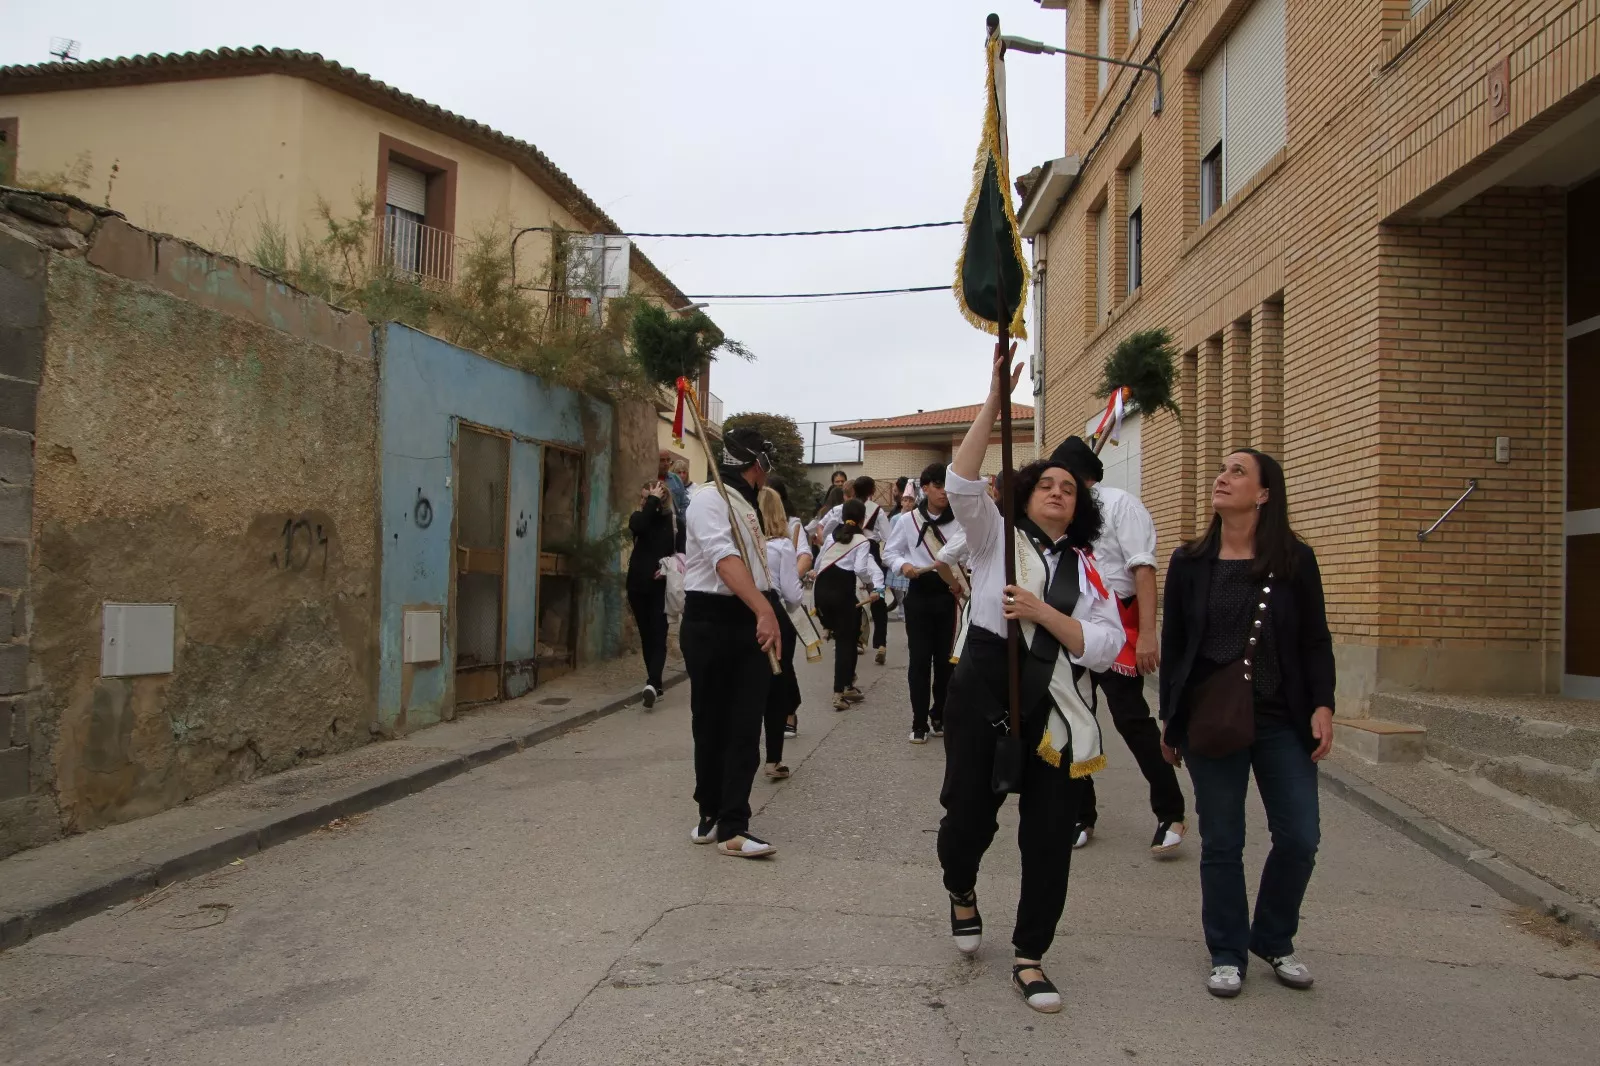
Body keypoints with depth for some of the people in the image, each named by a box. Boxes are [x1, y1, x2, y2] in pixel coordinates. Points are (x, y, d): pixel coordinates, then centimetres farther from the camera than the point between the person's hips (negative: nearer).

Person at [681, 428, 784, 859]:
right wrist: (765, 610, -36)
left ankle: (732, 825, 1)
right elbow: (725, 560, -25)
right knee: (711, 724, 6)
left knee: (745, 726, 0)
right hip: (711, 622, -7)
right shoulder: (709, 499, -11)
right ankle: (712, 812, 23)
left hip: (751, 623, 7)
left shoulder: (746, 505, 18)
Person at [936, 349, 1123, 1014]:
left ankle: (1029, 959, 19)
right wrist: (996, 402, -15)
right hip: (983, 692, -2)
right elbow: (962, 483, -10)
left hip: (1053, 709, 2)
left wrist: (1043, 613, -13)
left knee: (1050, 835, 2)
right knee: (969, 812, -1)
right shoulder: (996, 540, 7)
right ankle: (960, 890, 36)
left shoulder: (1086, 570, 12)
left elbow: (1105, 648, 1)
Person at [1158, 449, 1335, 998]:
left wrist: (1322, 706, -7)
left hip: (1282, 721, 1)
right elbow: (1173, 644, 5)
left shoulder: (1295, 559, 1)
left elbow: (1315, 641, 5)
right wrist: (1170, 722, 5)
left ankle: (1274, 941, 27)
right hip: (1210, 721, 0)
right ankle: (1227, 953, 22)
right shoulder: (1190, 562, 2)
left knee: (1299, 837, 2)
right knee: (1221, 842, 5)